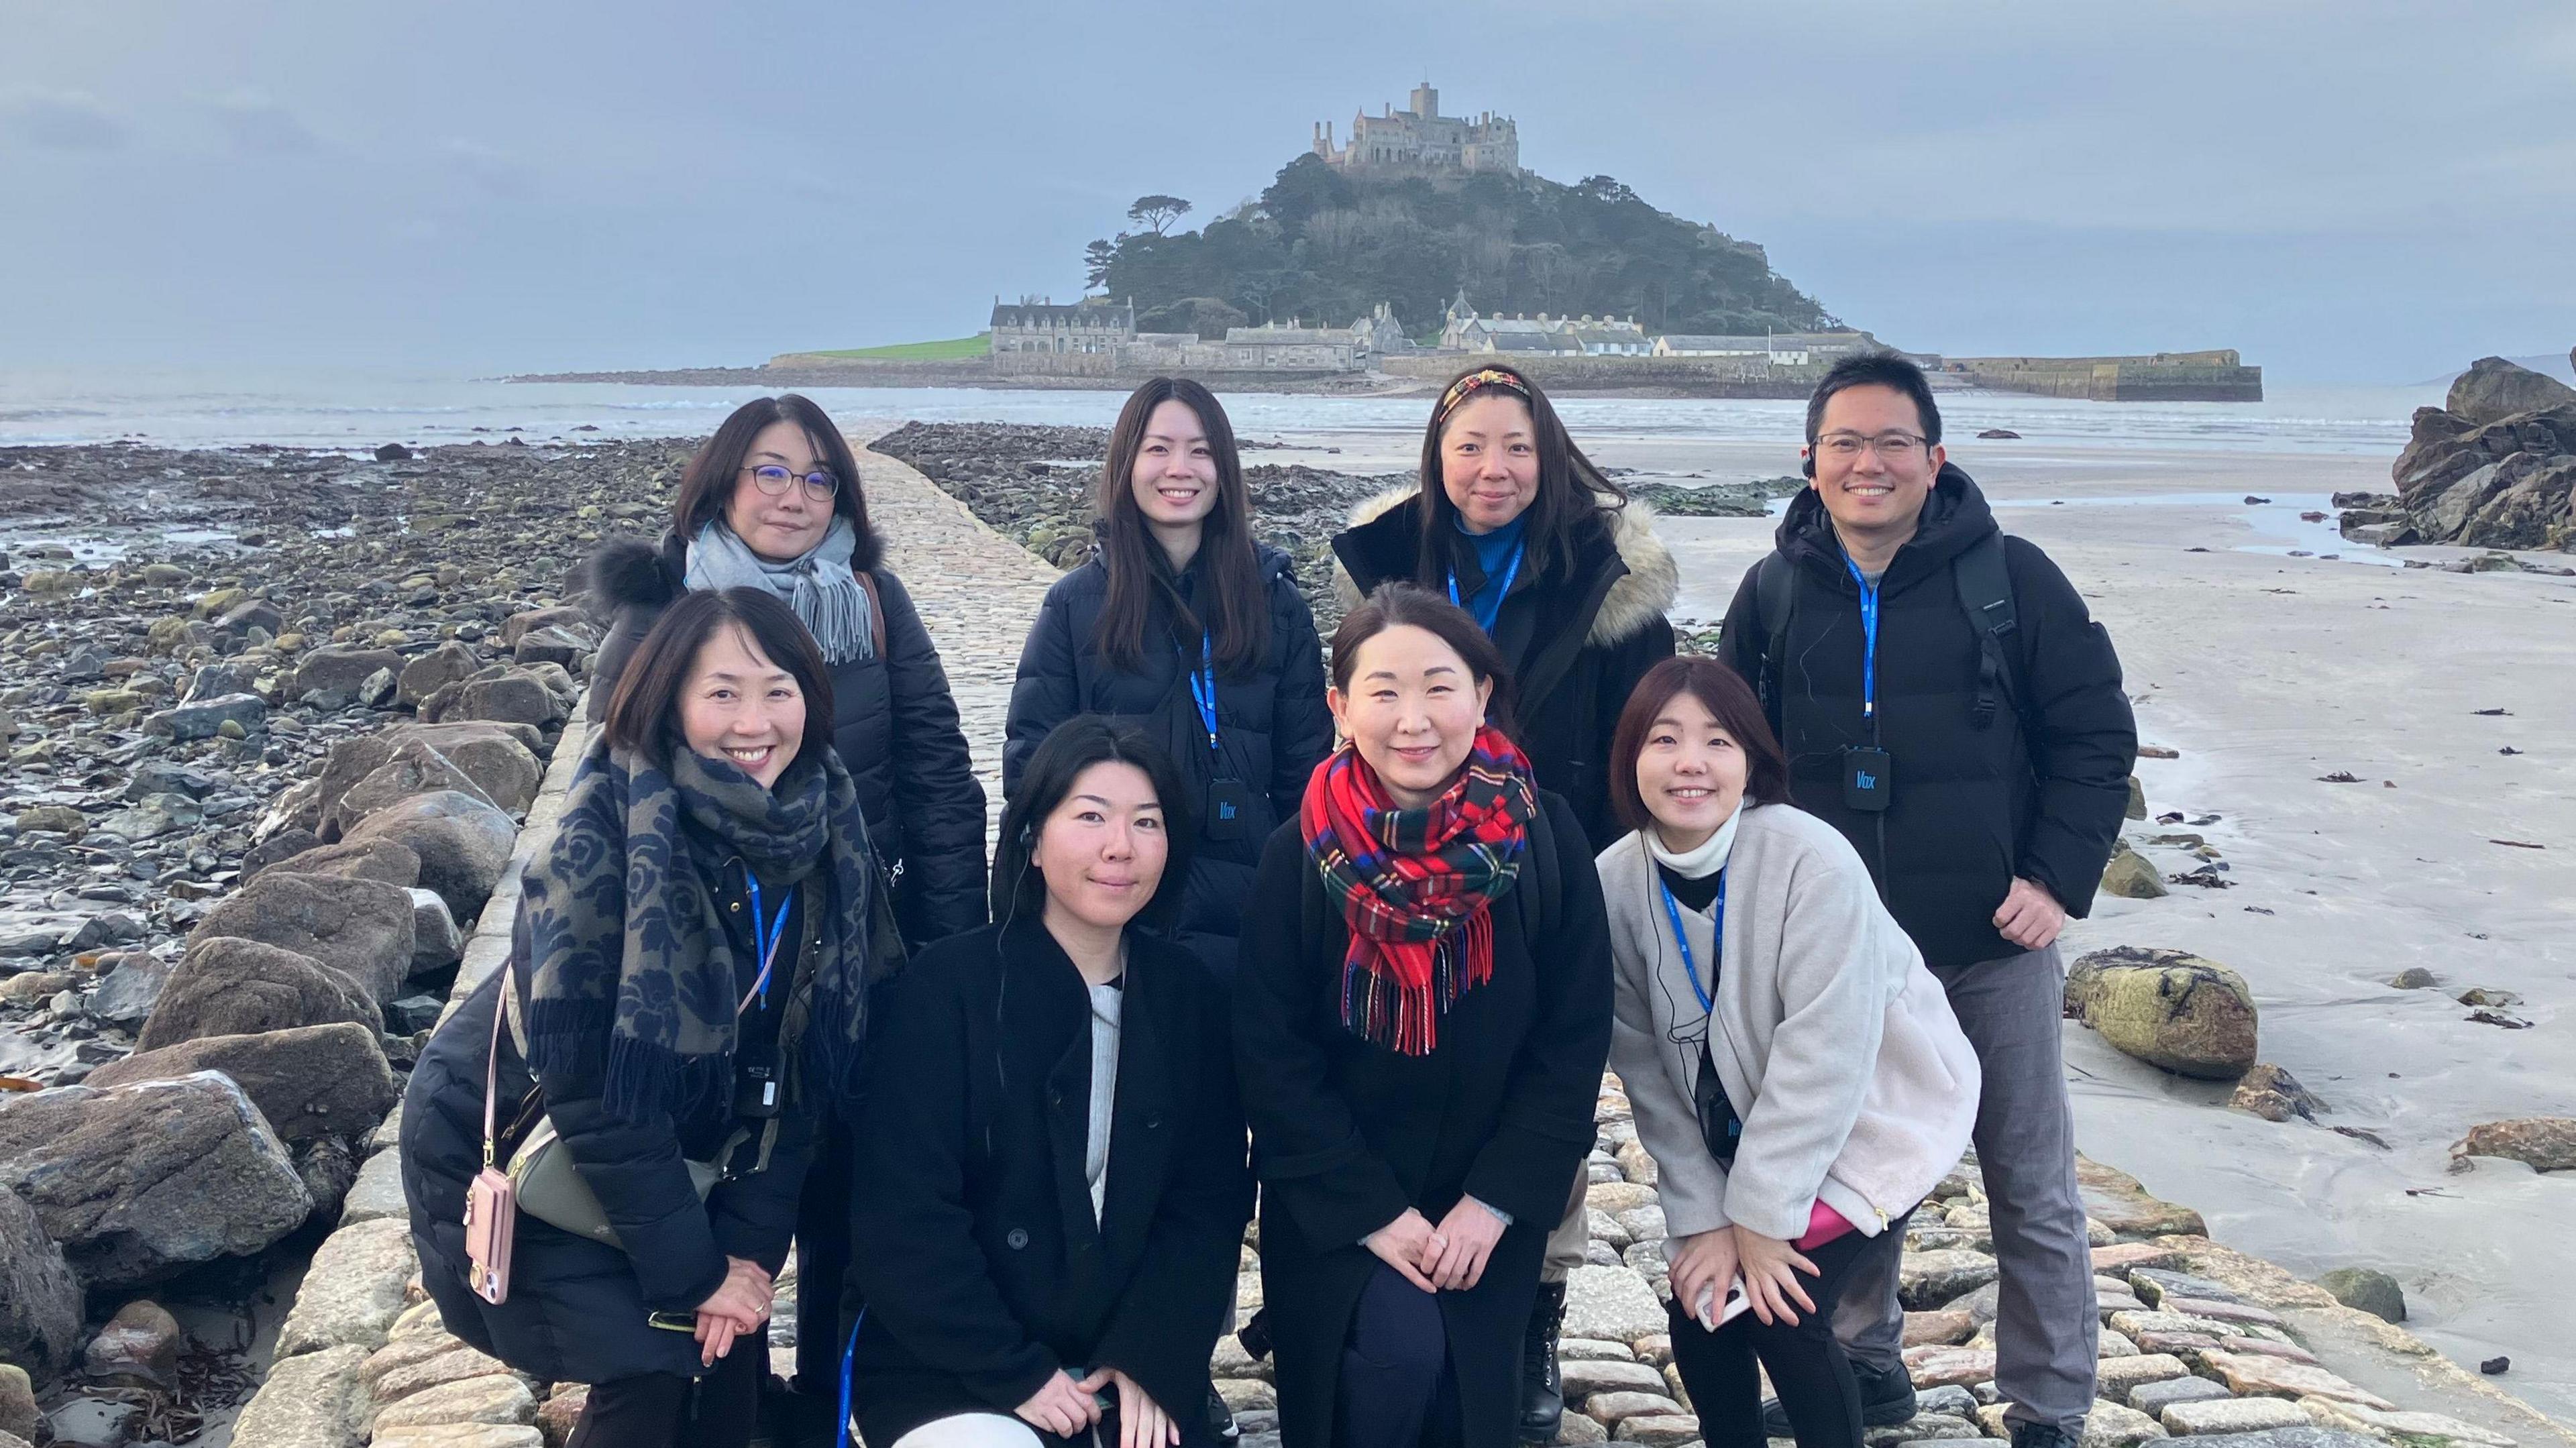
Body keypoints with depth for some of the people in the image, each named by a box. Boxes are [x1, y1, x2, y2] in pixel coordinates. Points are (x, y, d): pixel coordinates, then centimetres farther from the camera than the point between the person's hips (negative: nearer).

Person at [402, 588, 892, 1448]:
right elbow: (587, 1087, -25)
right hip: (513, 1149, -5)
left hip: (669, 1152, 5)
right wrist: (691, 1271, -20)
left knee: (731, 1354, -3)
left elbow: (808, 1061, -7)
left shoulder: (828, 830, -11)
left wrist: (751, 1242, -12)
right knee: (651, 1368, -13)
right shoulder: (608, 837, -27)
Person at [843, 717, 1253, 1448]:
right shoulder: (947, 985, -9)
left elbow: (1212, 1196, 1)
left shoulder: (1187, 994, 3)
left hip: (1133, 1374, 3)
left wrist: (1152, 1359, -10)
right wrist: (1015, 1374, -14)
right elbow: (903, 1217, -13)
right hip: (947, 1374, -3)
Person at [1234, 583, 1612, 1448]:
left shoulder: (1545, 838, -10)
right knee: (1399, 1354, -19)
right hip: (1337, 1206, -1)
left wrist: (1498, 1198, -11)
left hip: (1488, 1200, 2)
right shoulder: (1300, 856, -12)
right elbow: (1271, 1055, -10)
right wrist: (1371, 1210, -14)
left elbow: (1576, 1036, -6)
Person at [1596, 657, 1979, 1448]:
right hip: (1744, 1136, 5)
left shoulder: (1812, 861, -27)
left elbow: (1823, 1054, -26)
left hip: (1876, 1113, -4)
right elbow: (1649, 1068, -8)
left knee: (1777, 1307, -16)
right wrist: (1703, 1217, -11)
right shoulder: (1615, 882, -13)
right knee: (1700, 1307, -4)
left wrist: (1763, 1215, -21)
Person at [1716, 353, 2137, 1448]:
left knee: (2032, 1190, 7)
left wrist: (2059, 876, -10)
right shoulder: (1775, 593, 3)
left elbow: (2098, 733, -1)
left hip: (1993, 947, -2)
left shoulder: (2011, 578, -5)